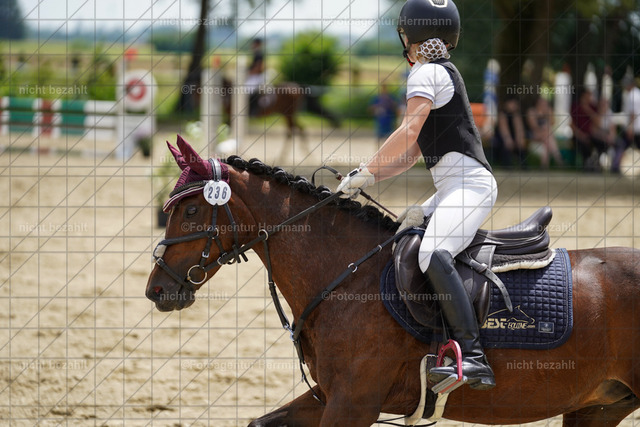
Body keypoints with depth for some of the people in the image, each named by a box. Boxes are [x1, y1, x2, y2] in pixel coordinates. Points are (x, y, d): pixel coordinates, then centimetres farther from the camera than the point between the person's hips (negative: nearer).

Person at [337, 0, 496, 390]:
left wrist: (366, 171, -13)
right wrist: (372, 177, 13)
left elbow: (410, 131, -20)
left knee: (432, 253, -30)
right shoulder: (444, 74, 25)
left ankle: (473, 355, -44)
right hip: (453, 188, 11)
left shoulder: (427, 73, -5)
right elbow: (412, 154, 24)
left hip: (469, 182, -11)